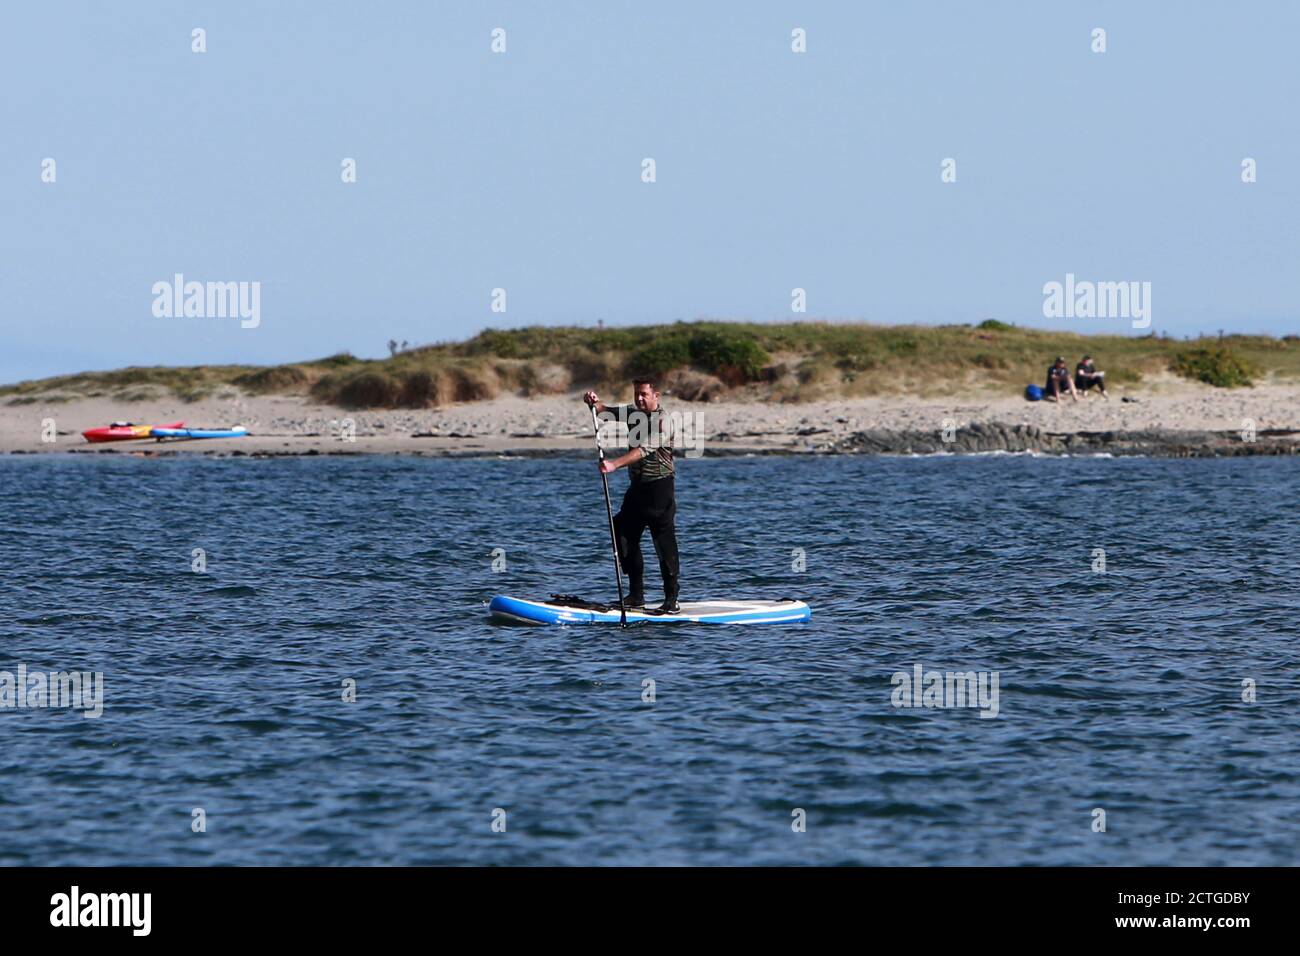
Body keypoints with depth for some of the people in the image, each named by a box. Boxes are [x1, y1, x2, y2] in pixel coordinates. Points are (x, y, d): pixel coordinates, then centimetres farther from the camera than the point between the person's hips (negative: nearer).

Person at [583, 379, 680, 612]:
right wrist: (595, 403, -23)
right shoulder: (633, 413, 11)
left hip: (659, 488, -8)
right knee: (624, 538, 6)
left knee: (665, 544, -7)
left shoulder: (663, 422, -15)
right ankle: (636, 595, 14)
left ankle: (672, 600, -4)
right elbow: (609, 411, 1)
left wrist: (614, 464, -39)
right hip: (637, 487, 8)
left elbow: (643, 450, -27)